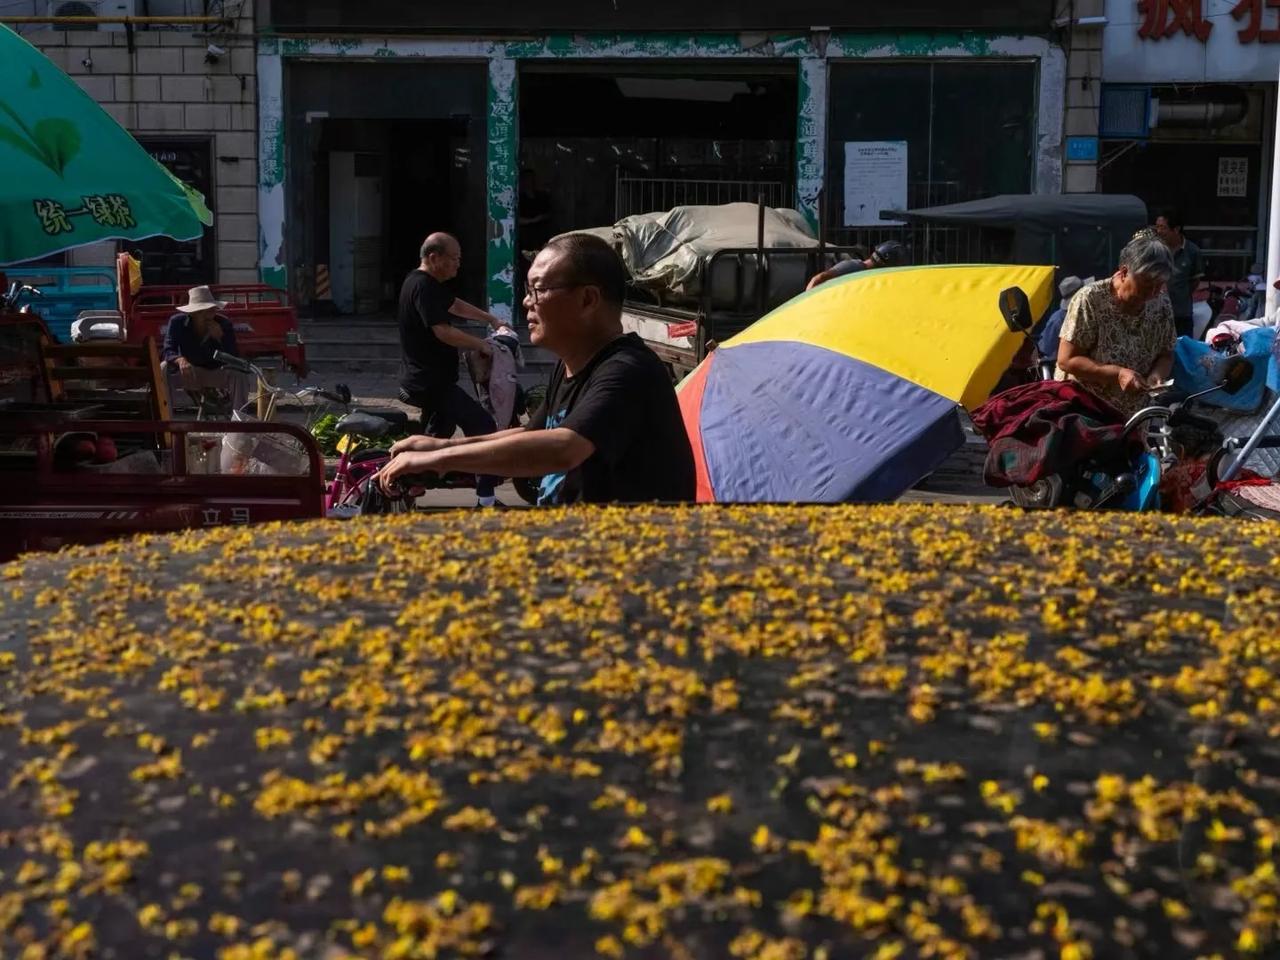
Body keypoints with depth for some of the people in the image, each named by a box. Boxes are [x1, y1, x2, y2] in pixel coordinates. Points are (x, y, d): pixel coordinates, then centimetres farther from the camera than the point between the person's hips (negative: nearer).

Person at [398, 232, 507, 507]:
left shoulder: (427, 282, 13)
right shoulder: (423, 287, -19)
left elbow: (455, 305, 28)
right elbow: (443, 332, -27)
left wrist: (491, 319, 21)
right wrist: (482, 345, -17)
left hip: (424, 379, 11)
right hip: (431, 382, -11)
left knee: (439, 432, 25)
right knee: (483, 426, -10)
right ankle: (485, 500, -11)